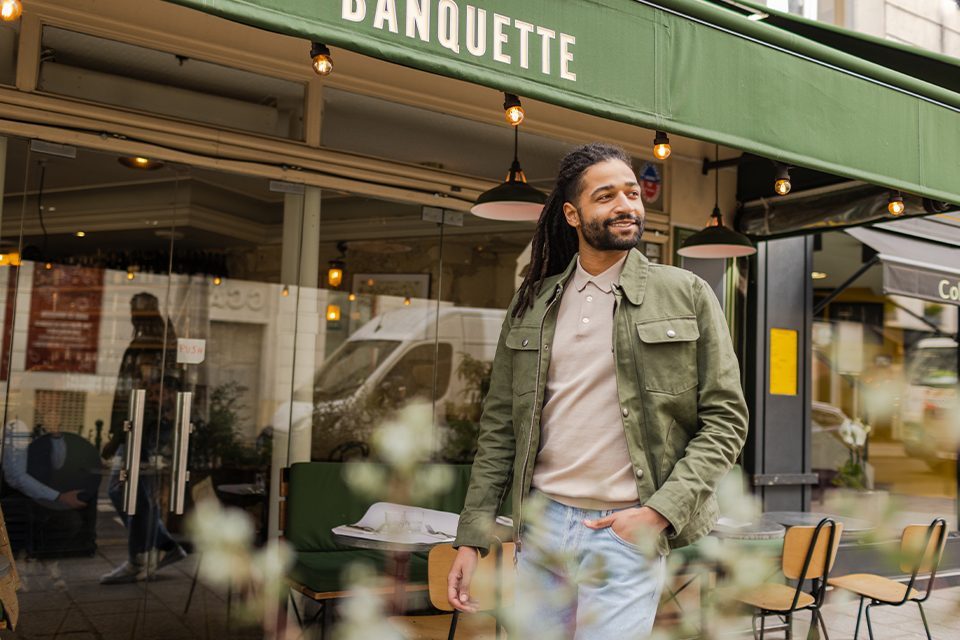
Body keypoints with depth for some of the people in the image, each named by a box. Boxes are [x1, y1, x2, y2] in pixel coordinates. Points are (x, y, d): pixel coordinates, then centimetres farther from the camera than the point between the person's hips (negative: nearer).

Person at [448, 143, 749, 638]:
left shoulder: (687, 295, 0)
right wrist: (471, 538, 3)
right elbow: (499, 427, 8)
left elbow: (726, 418, -2)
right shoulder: (531, 305, 7)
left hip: (627, 532, -3)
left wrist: (661, 511, -12)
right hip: (541, 524, 3)